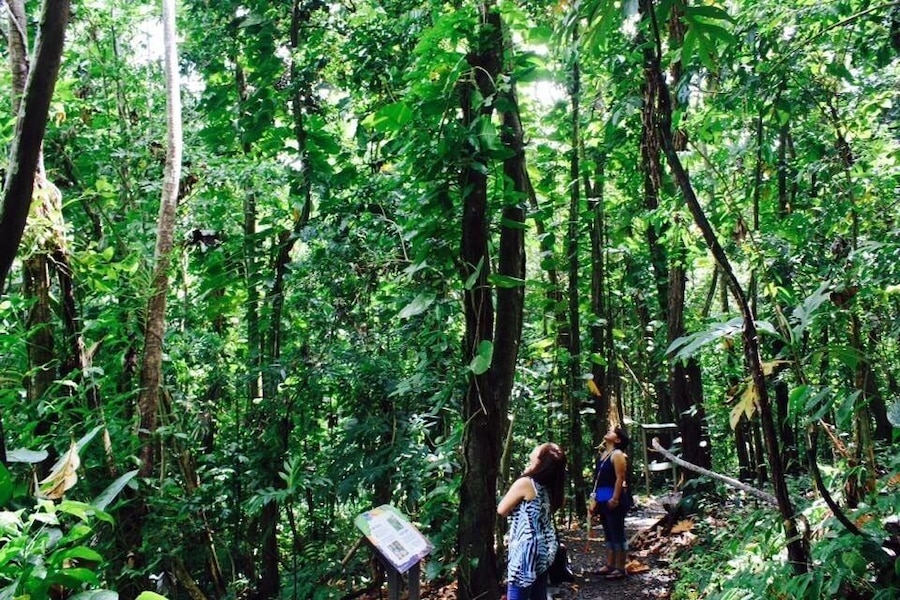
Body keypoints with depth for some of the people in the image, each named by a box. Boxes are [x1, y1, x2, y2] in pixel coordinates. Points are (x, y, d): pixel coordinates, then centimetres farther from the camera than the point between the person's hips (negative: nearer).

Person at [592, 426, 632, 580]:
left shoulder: (618, 454, -11)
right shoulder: (603, 453, 15)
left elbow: (620, 478, -18)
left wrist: (615, 498, -22)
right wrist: (596, 496, 17)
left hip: (613, 499, -10)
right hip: (603, 499, 10)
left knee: (617, 533, -4)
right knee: (608, 533, 16)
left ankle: (620, 569, 2)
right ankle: (610, 565, 24)